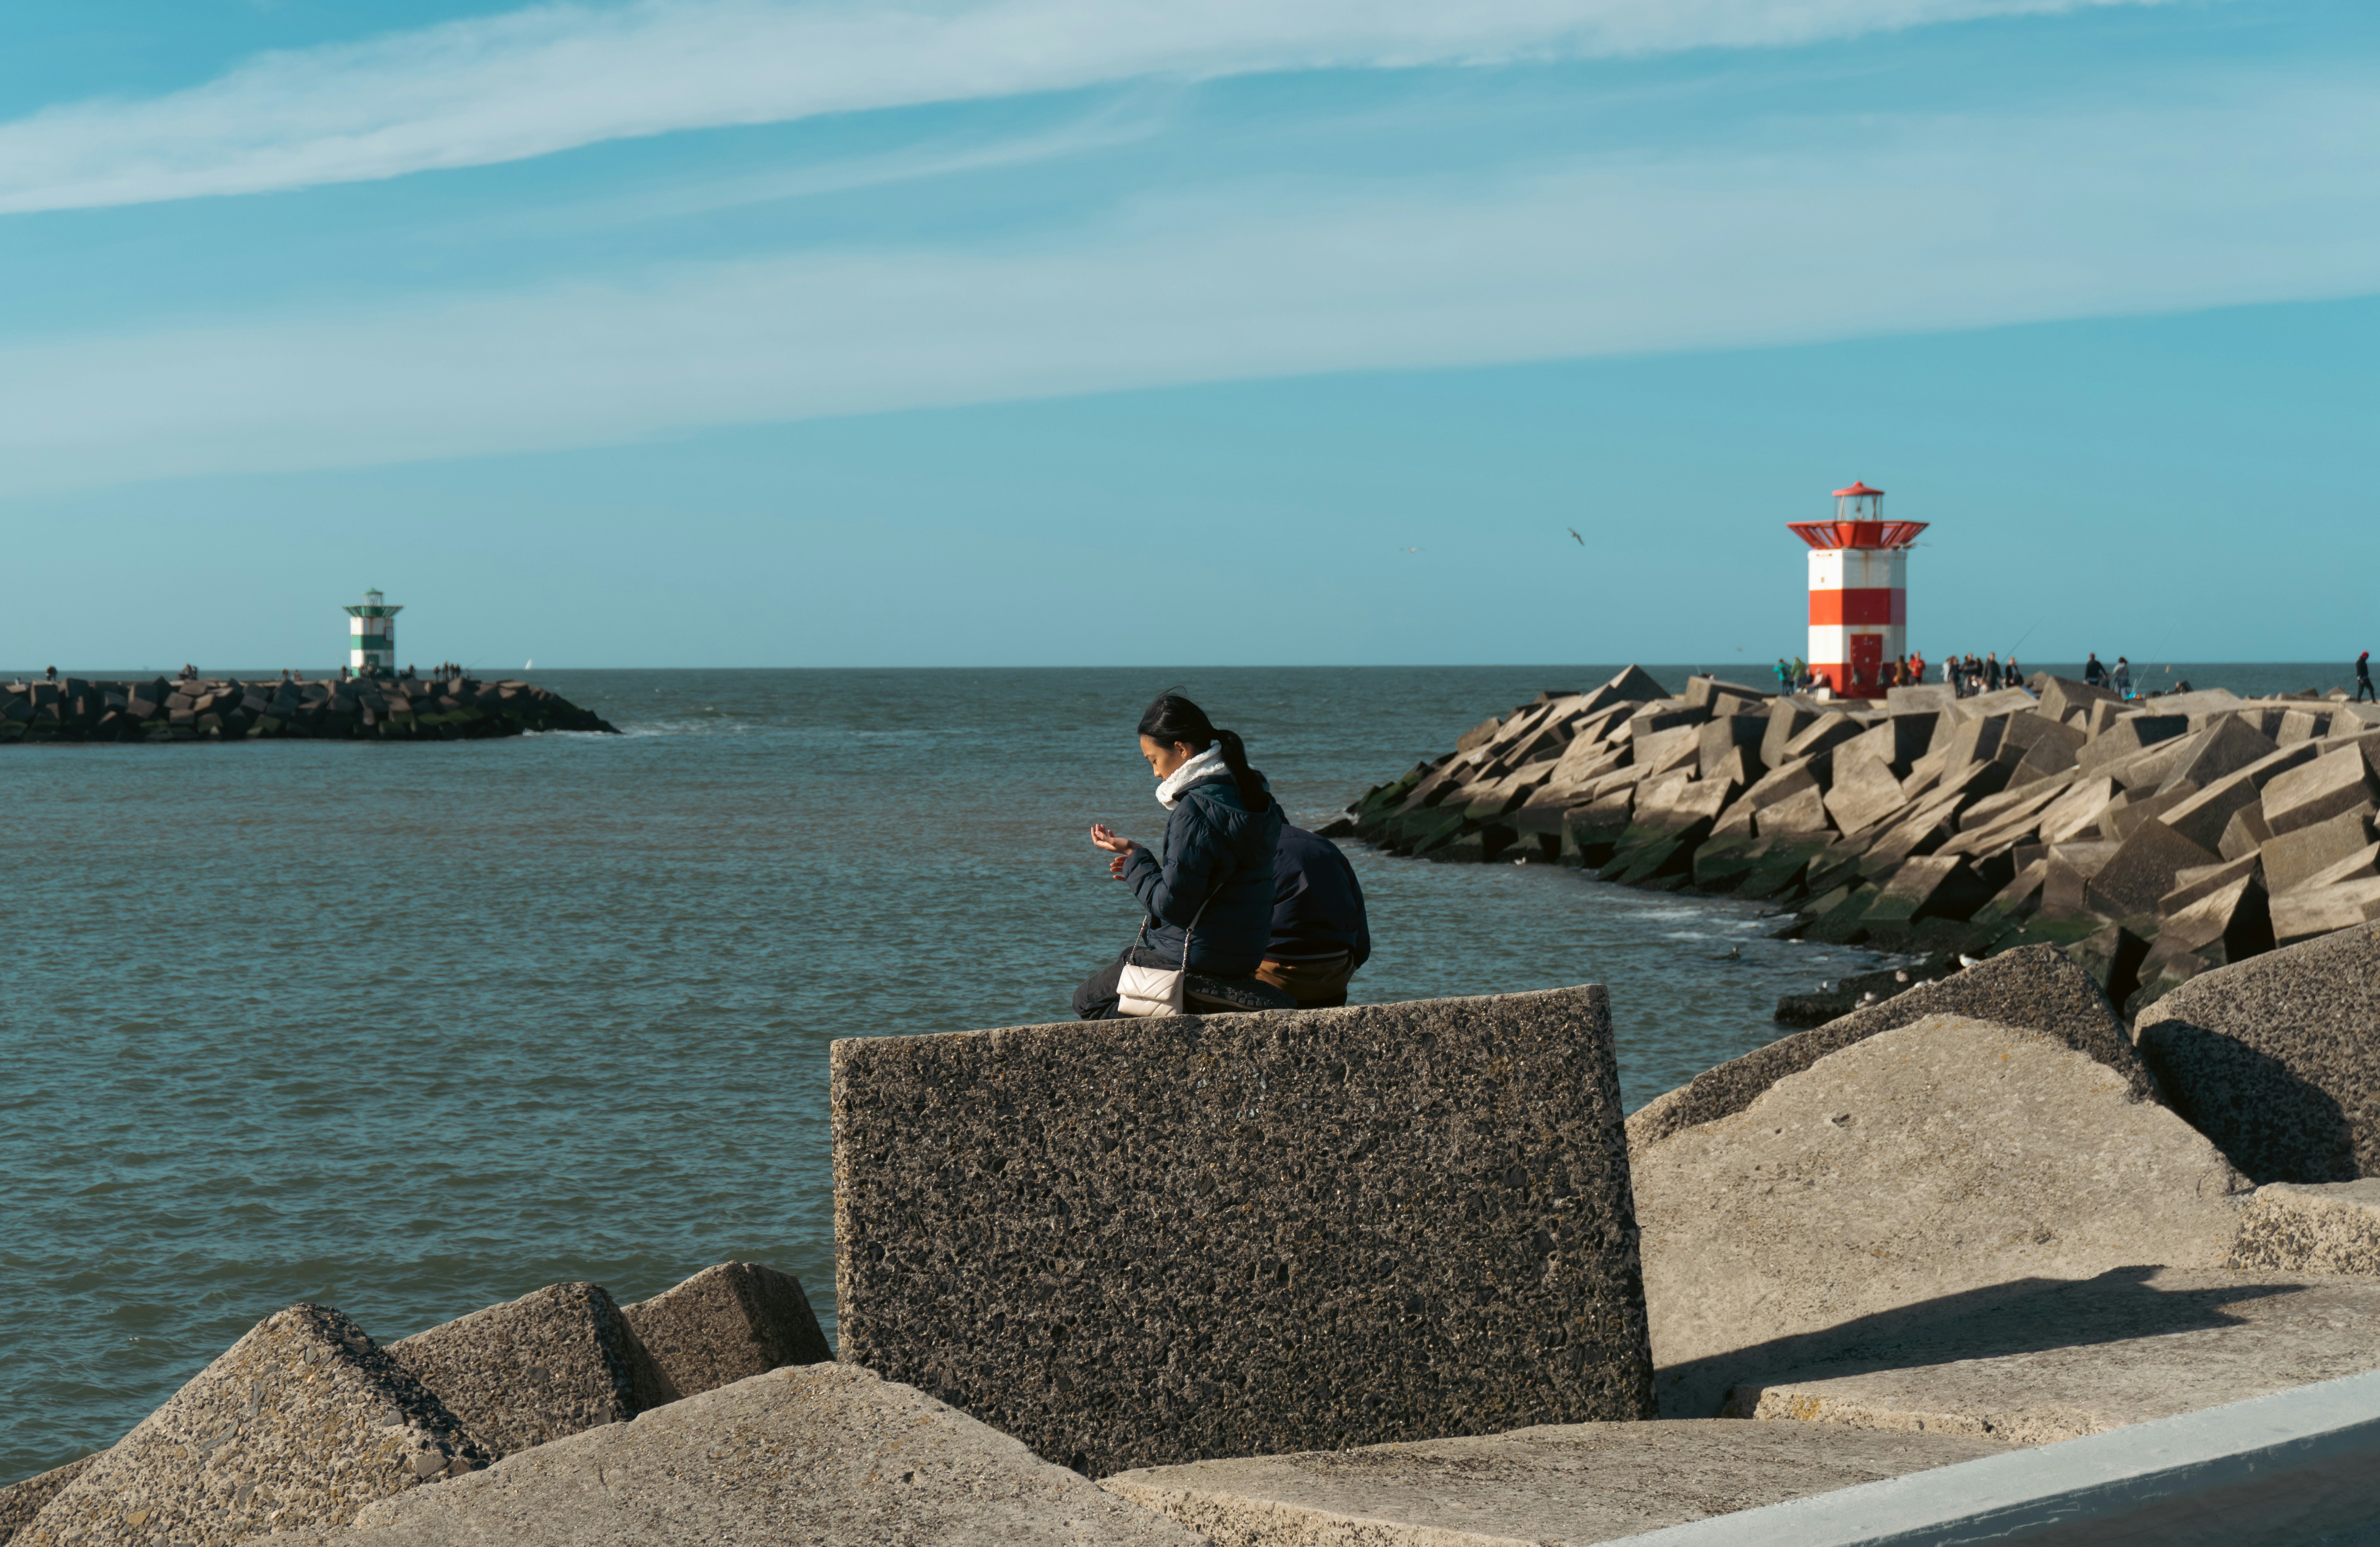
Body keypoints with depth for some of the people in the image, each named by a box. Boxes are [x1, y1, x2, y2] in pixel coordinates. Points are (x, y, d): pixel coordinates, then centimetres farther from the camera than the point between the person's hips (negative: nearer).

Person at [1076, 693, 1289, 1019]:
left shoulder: (1196, 811, -22)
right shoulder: (1249, 797, 7)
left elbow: (1170, 904, -21)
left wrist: (1135, 857, -9)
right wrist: (1146, 866, 15)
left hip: (1196, 959, -10)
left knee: (1087, 999, 6)